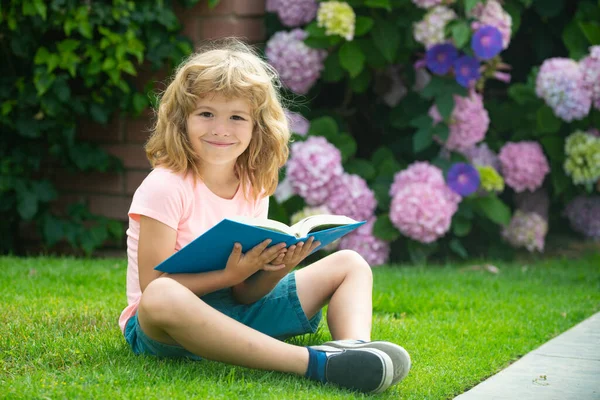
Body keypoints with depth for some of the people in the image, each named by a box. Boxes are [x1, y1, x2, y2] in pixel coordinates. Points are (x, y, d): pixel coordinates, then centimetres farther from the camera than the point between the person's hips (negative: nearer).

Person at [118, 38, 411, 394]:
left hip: (234, 312, 7)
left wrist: (275, 271, -18)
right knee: (162, 298, -44)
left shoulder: (254, 189, 4)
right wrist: (230, 275, -28)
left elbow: (245, 293, 4)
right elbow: (152, 286, -20)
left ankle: (353, 348, -31)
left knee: (350, 264, 4)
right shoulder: (165, 187, -14)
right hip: (160, 327, -7)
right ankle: (314, 363, -47)